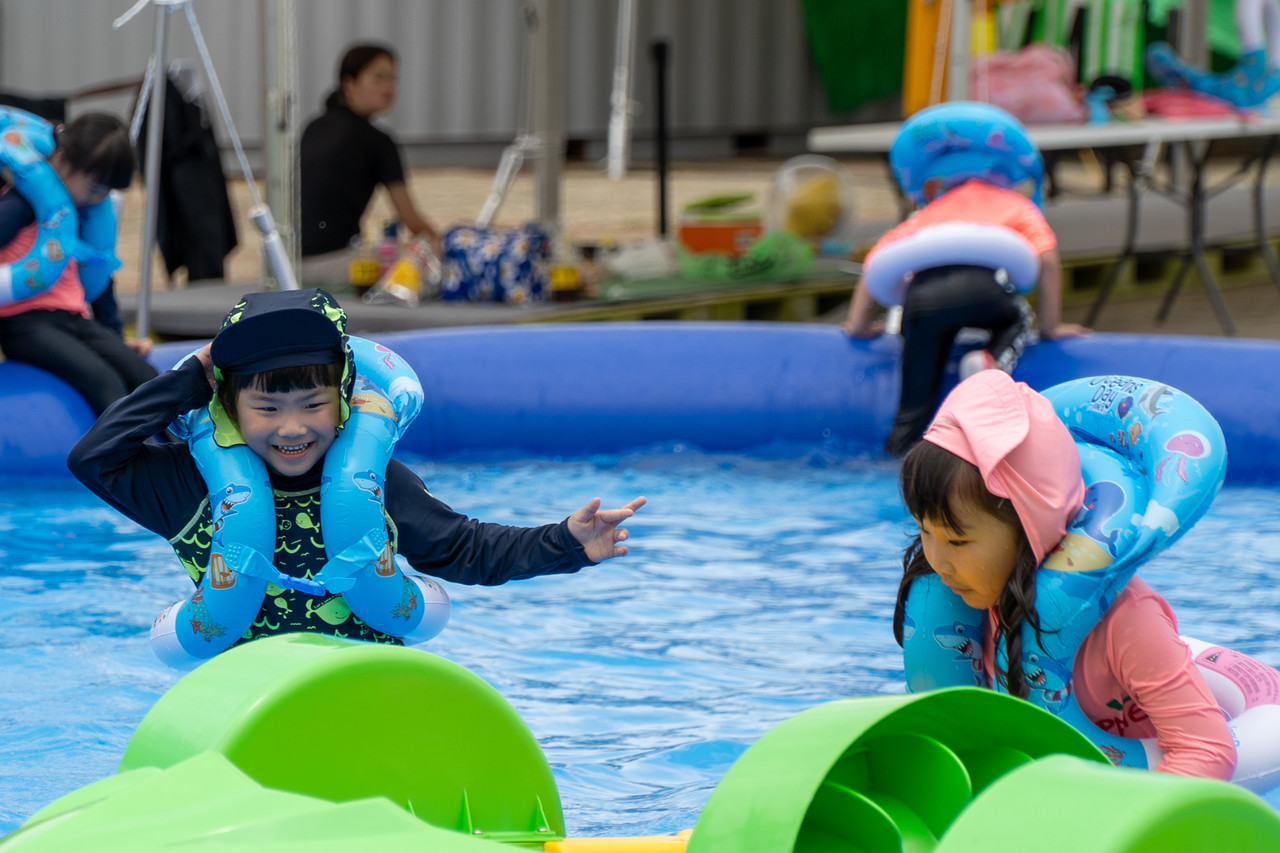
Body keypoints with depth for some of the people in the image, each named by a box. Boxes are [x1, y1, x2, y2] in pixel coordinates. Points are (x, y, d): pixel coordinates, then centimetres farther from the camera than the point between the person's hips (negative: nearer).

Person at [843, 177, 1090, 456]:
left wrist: (858, 325, 34)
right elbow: (1048, 260, 18)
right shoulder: (1017, 206, 34)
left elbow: (875, 263, 30)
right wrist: (1051, 327, 22)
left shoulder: (928, 213, 40)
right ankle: (993, 362, 0)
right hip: (981, 281, -2)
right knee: (1018, 318, 28)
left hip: (923, 290, 2)